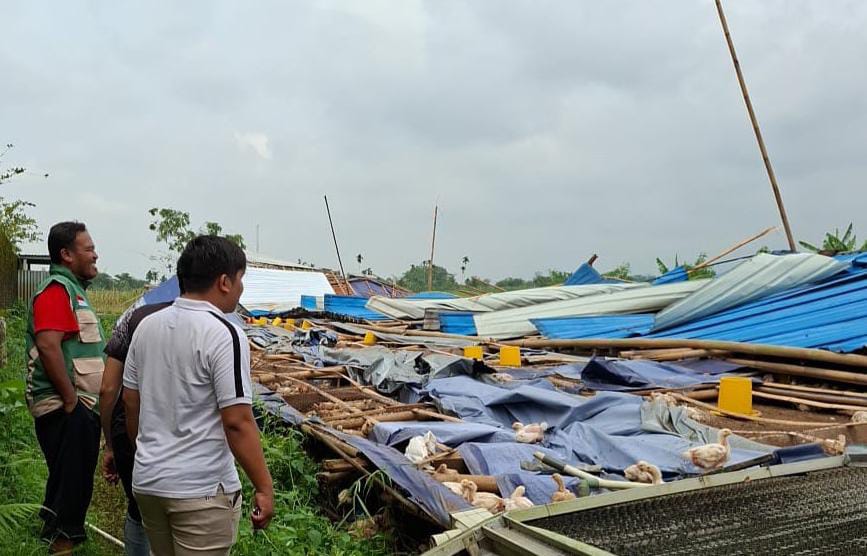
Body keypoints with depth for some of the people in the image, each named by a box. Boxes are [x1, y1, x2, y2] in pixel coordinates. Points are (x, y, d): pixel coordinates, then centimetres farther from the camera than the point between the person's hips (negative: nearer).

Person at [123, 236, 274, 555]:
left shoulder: (147, 325, 4)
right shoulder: (223, 334, -18)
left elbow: (130, 402, 12)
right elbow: (237, 423, -20)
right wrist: (264, 488, -13)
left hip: (146, 481, 7)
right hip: (201, 490, -7)